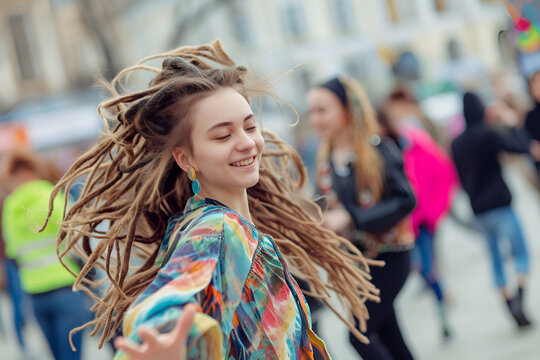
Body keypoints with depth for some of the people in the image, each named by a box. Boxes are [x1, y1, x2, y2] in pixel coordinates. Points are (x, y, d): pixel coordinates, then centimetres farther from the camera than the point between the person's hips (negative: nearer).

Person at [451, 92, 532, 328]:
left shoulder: (457, 144, 6)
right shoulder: (488, 135, -12)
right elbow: (521, 147, -15)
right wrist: (513, 127, 0)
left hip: (478, 210, 6)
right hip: (499, 205, -6)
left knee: (496, 258, 13)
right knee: (520, 251, 2)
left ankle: (510, 305, 14)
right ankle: (519, 301, -17)